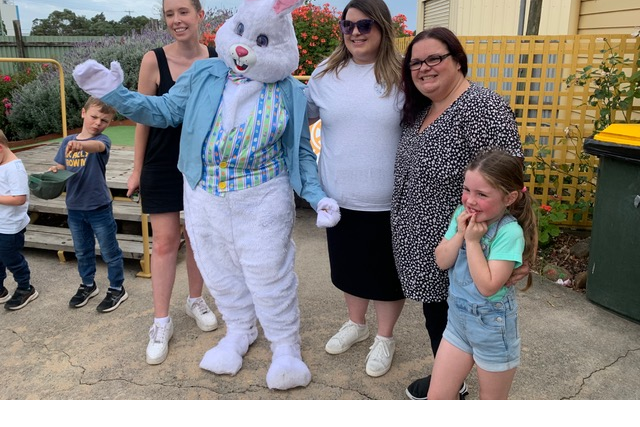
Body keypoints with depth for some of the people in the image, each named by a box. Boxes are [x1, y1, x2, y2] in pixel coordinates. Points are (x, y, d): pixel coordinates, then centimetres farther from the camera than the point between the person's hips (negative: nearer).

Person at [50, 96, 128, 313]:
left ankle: (117, 289, 23)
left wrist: (81, 145, -59)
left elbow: (98, 146, -38)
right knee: (82, 251, 20)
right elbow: (60, 168, 10)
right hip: (74, 207, 5)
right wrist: (54, 170, -14)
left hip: (99, 207, -5)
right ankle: (88, 285, 39)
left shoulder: (102, 139, -13)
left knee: (109, 251, 7)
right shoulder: (67, 141, 3)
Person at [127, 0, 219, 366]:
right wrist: (137, 170, -1)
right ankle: (162, 322, 15)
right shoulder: (154, 60, -9)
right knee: (165, 241, 2)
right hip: (163, 165, -2)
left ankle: (196, 300, 35)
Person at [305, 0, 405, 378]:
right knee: (349, 264, 21)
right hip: (339, 198, 4)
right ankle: (356, 324, 46)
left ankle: (385, 338, 36)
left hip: (387, 201, -3)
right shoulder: (326, 73, 1)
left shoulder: (402, 76, -8)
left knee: (386, 270, 13)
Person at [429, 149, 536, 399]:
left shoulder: (510, 232, -24)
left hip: (492, 326, -5)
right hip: (457, 317, 6)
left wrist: (473, 240, -26)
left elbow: (487, 286, -27)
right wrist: (460, 233, -19)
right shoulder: (462, 214, -5)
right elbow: (442, 261, -6)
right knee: (436, 398, 14)